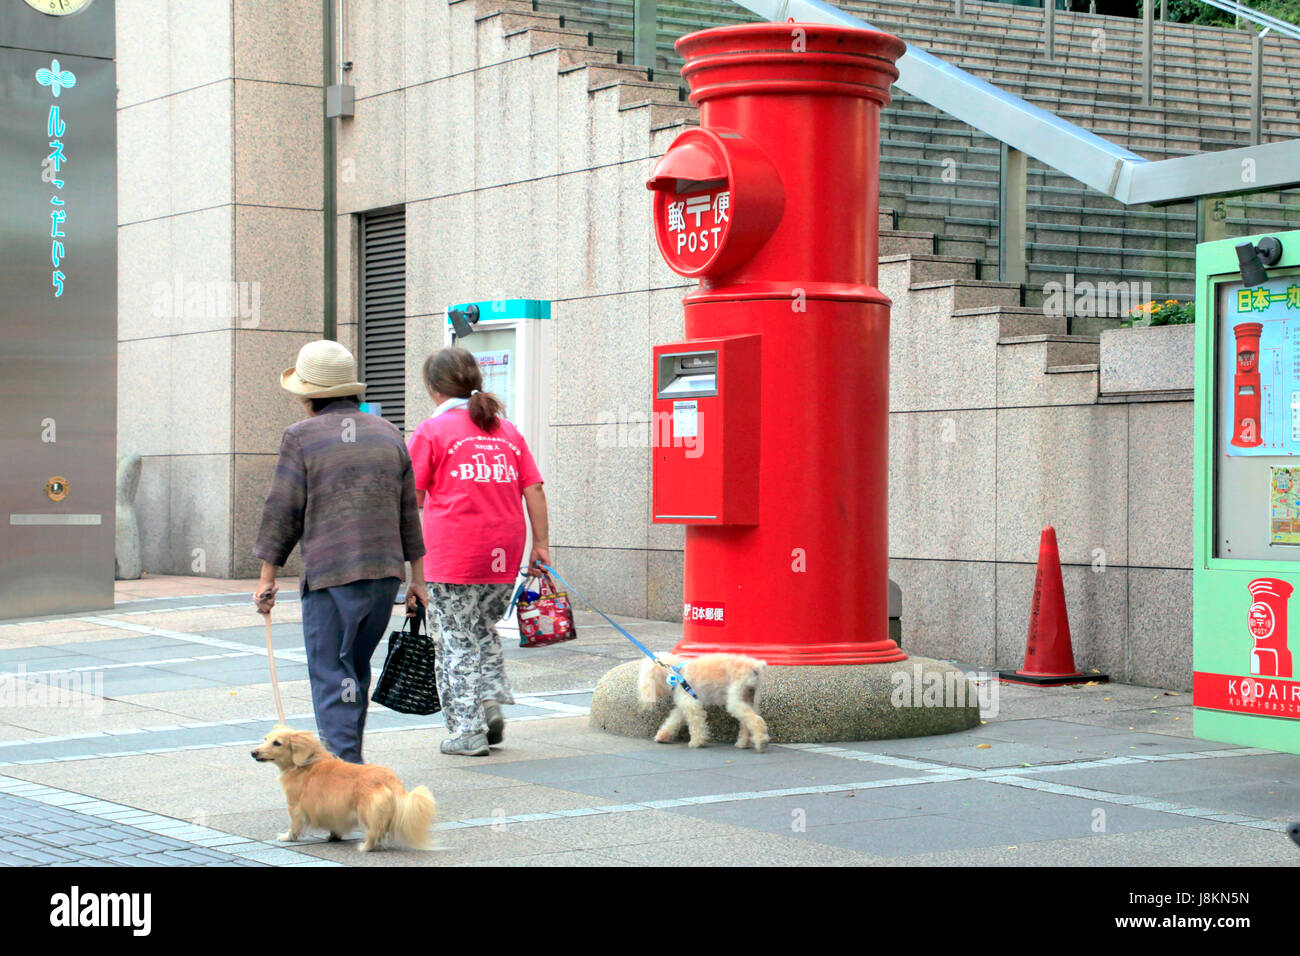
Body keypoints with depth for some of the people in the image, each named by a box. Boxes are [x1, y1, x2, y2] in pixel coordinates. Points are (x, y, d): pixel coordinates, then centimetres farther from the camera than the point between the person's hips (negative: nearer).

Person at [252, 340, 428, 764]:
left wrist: (267, 579, 2)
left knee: (331, 673, -1)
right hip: (386, 571, 5)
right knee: (356, 668, 18)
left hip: (329, 574, -5)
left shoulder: (301, 437, -3)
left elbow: (281, 513, -5)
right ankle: (349, 760, 25)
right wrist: (417, 580, 18)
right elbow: (409, 513, 14)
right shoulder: (388, 434, 12)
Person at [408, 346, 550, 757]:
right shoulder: (507, 431, 13)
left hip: (453, 554, -5)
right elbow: (534, 490, 8)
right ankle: (491, 704, 5)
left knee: (458, 641, 3)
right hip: (504, 553, 5)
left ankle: (467, 730, 3)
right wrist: (541, 544, 11)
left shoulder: (431, 430, -1)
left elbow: (412, 498, -3)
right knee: (484, 630, 21)